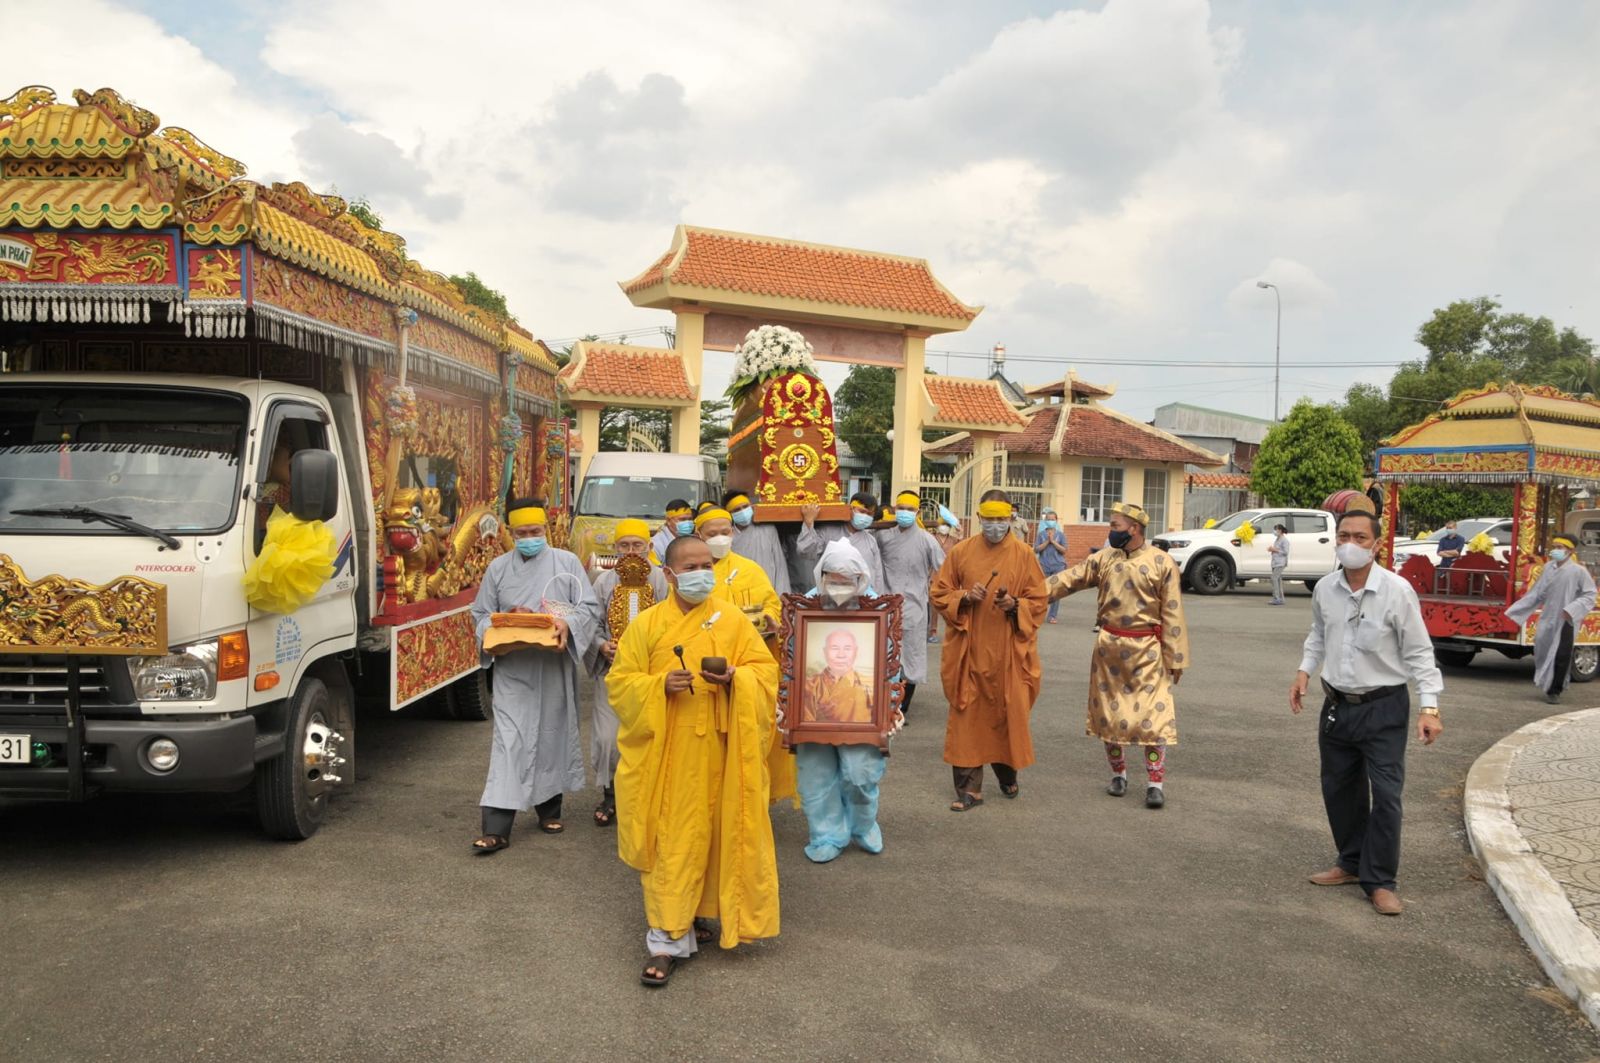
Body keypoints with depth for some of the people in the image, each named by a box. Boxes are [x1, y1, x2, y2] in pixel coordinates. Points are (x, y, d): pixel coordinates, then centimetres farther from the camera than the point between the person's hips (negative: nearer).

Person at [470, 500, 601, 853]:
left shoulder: (567, 562, 3)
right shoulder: (498, 568, 7)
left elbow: (590, 607, -2)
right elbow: (481, 614, 11)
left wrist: (568, 624, -22)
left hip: (555, 667, 0)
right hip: (512, 669, 0)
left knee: (554, 734, 10)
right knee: (509, 740, -6)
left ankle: (550, 808, 29)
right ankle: (496, 827, -7)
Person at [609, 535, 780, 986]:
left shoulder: (732, 619, 3)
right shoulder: (646, 624, 1)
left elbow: (765, 670, 3)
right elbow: (620, 681, 1)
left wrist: (734, 679, -17)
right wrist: (661, 685, -17)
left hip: (717, 749, 1)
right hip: (666, 752, -1)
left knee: (713, 833, 9)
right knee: (670, 840, -1)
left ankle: (701, 912, 30)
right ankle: (667, 940, 5)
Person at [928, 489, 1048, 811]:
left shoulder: (1023, 554, 1)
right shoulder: (960, 552, 3)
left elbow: (1038, 603, 3)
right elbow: (938, 594, 7)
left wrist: (1015, 605, -16)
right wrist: (965, 597, -11)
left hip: (1008, 653, 0)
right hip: (968, 651, 0)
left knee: (1008, 714, 9)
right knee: (967, 717, -1)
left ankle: (1008, 775, 33)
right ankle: (969, 788, 7)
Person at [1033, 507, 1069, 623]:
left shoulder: (1060, 535, 5)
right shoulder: (1041, 534, 6)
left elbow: (1064, 550, -3)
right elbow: (1036, 550, -3)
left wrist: (1053, 541, -10)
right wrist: (1047, 541, -10)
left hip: (1058, 566, 0)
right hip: (1044, 566, 0)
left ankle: (1052, 616, 3)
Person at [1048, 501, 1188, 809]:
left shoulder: (1162, 562, -7)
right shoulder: (1104, 558, 3)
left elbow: (1173, 613, -7)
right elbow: (1069, 579, -1)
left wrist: (1175, 658, -8)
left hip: (1146, 649, -4)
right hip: (1108, 647, 4)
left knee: (1153, 713, -6)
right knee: (1109, 711, 11)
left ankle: (1156, 783, 4)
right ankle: (1118, 773, 27)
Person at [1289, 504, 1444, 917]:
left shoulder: (1397, 591, -14)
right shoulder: (1324, 589, 0)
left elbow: (1419, 653, -10)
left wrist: (1430, 706, -15)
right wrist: (1305, 670, 5)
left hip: (1384, 708, -5)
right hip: (1337, 705, 5)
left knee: (1386, 795, -4)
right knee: (1338, 789, 14)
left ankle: (1380, 880, 9)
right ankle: (1351, 862, 32)